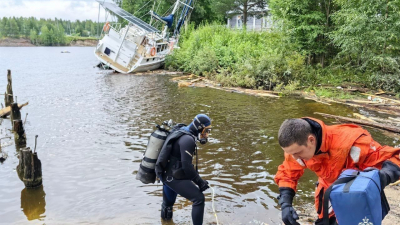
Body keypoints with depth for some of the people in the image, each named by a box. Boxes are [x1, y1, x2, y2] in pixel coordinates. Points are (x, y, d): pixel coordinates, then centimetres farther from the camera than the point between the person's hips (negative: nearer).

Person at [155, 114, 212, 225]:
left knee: (169, 201, 28)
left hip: (166, 174, 10)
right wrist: (200, 181, -17)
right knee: (199, 199, -11)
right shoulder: (188, 139, -20)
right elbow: (187, 166, -24)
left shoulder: (182, 134, 11)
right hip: (174, 178, -10)